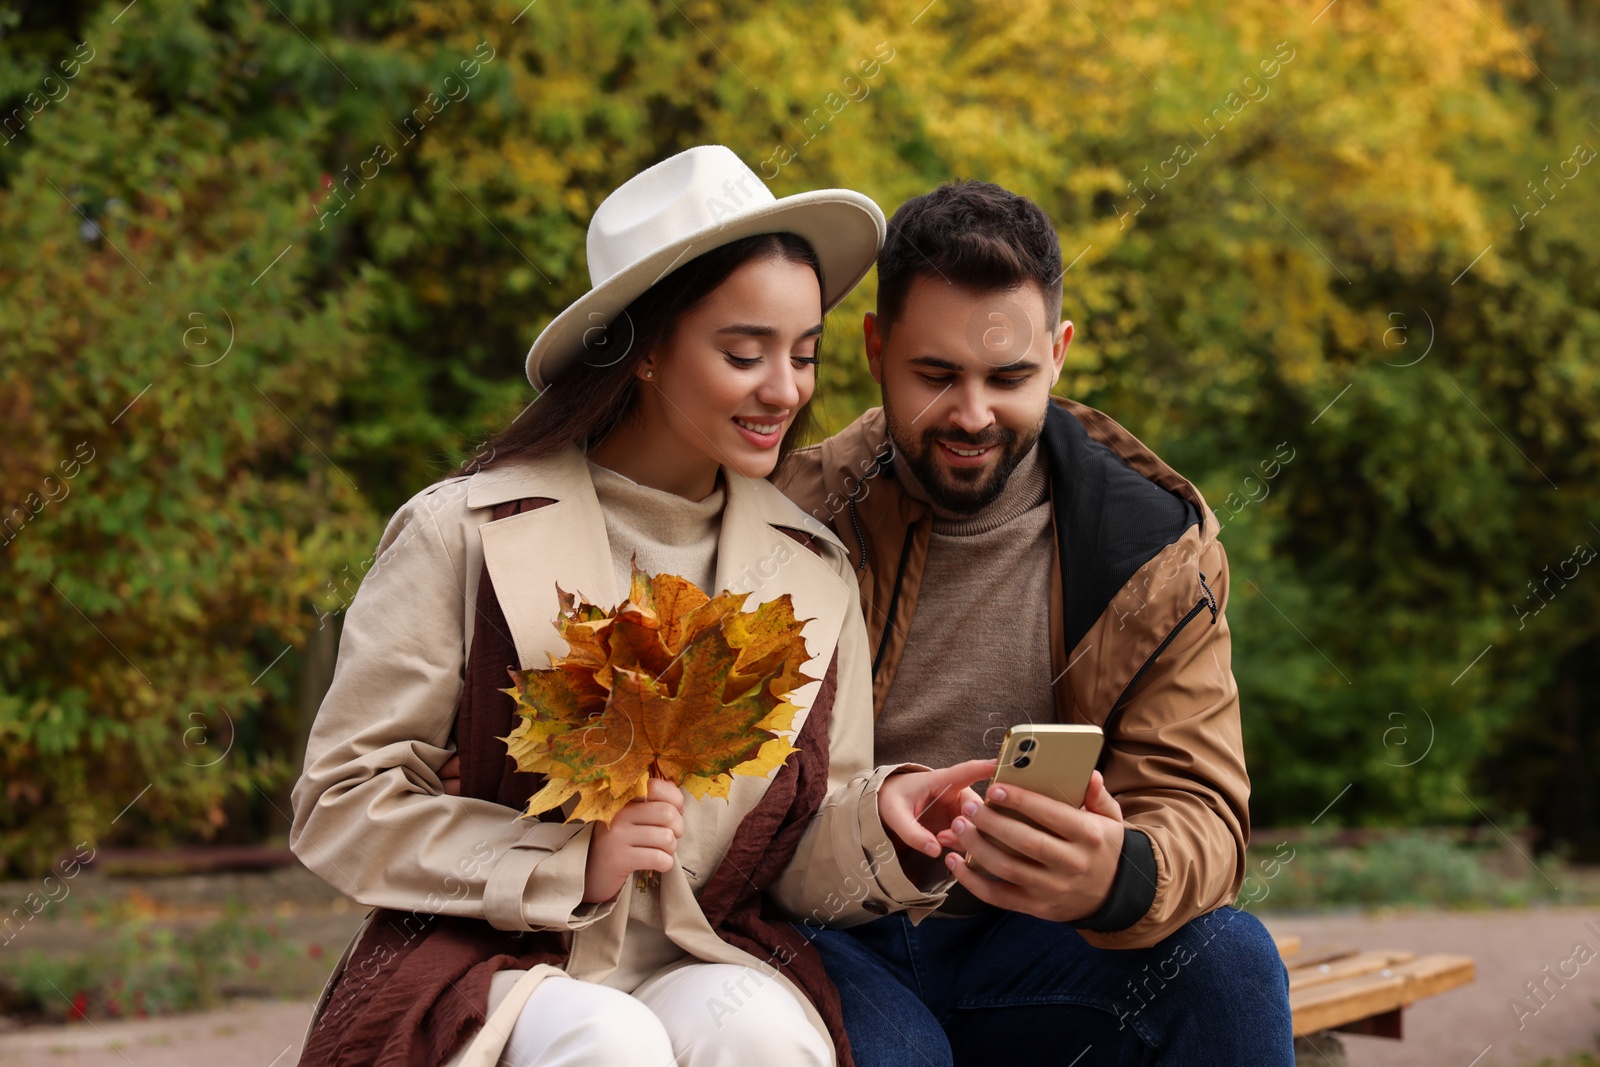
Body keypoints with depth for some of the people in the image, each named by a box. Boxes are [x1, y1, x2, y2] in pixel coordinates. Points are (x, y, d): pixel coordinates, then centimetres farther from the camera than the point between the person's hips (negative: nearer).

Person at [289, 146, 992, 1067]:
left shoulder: (815, 573, 8)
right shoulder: (465, 536, -4)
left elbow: (800, 871, 9)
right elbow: (341, 808, -4)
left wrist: (878, 824, -14)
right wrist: (567, 861, -15)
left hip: (710, 964, 3)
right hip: (490, 965, -3)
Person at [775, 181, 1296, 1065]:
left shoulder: (1155, 550, -1)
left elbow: (1199, 809, -8)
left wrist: (1121, 875, -34)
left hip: (1028, 952, 3)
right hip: (837, 948, -2)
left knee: (1228, 961, -24)